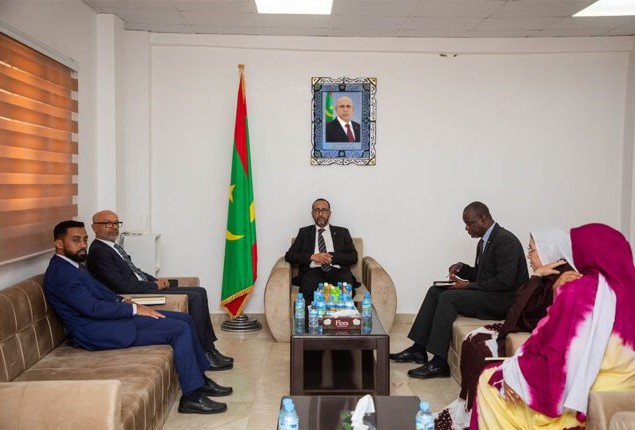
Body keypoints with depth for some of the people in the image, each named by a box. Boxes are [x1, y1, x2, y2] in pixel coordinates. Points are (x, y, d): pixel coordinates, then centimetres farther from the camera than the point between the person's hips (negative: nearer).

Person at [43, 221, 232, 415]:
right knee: (179, 330, -17)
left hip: (109, 319, 11)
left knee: (185, 319, 6)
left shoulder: (72, 265, 15)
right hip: (98, 332, -11)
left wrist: (123, 301, 4)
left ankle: (200, 379, 13)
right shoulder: (60, 273, -17)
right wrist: (134, 309, -18)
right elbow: (92, 308, -23)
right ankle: (192, 396, -10)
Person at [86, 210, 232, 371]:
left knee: (200, 292, 3)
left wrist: (156, 280, 4)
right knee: (194, 298, -18)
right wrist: (155, 285, -12)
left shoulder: (113, 247, 17)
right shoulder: (98, 252, -14)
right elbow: (124, 286, -21)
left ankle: (210, 349, 3)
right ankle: (206, 355, -9)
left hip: (147, 288, 10)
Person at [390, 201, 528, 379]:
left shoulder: (505, 240, -15)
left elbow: (505, 281, -23)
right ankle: (419, 349, -2)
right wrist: (462, 268, 2)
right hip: (487, 295, 10)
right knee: (435, 291, 3)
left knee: (448, 297, -25)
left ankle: (439, 363, -23)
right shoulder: (484, 241, 14)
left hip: (503, 300, -10)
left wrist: (468, 286, -18)